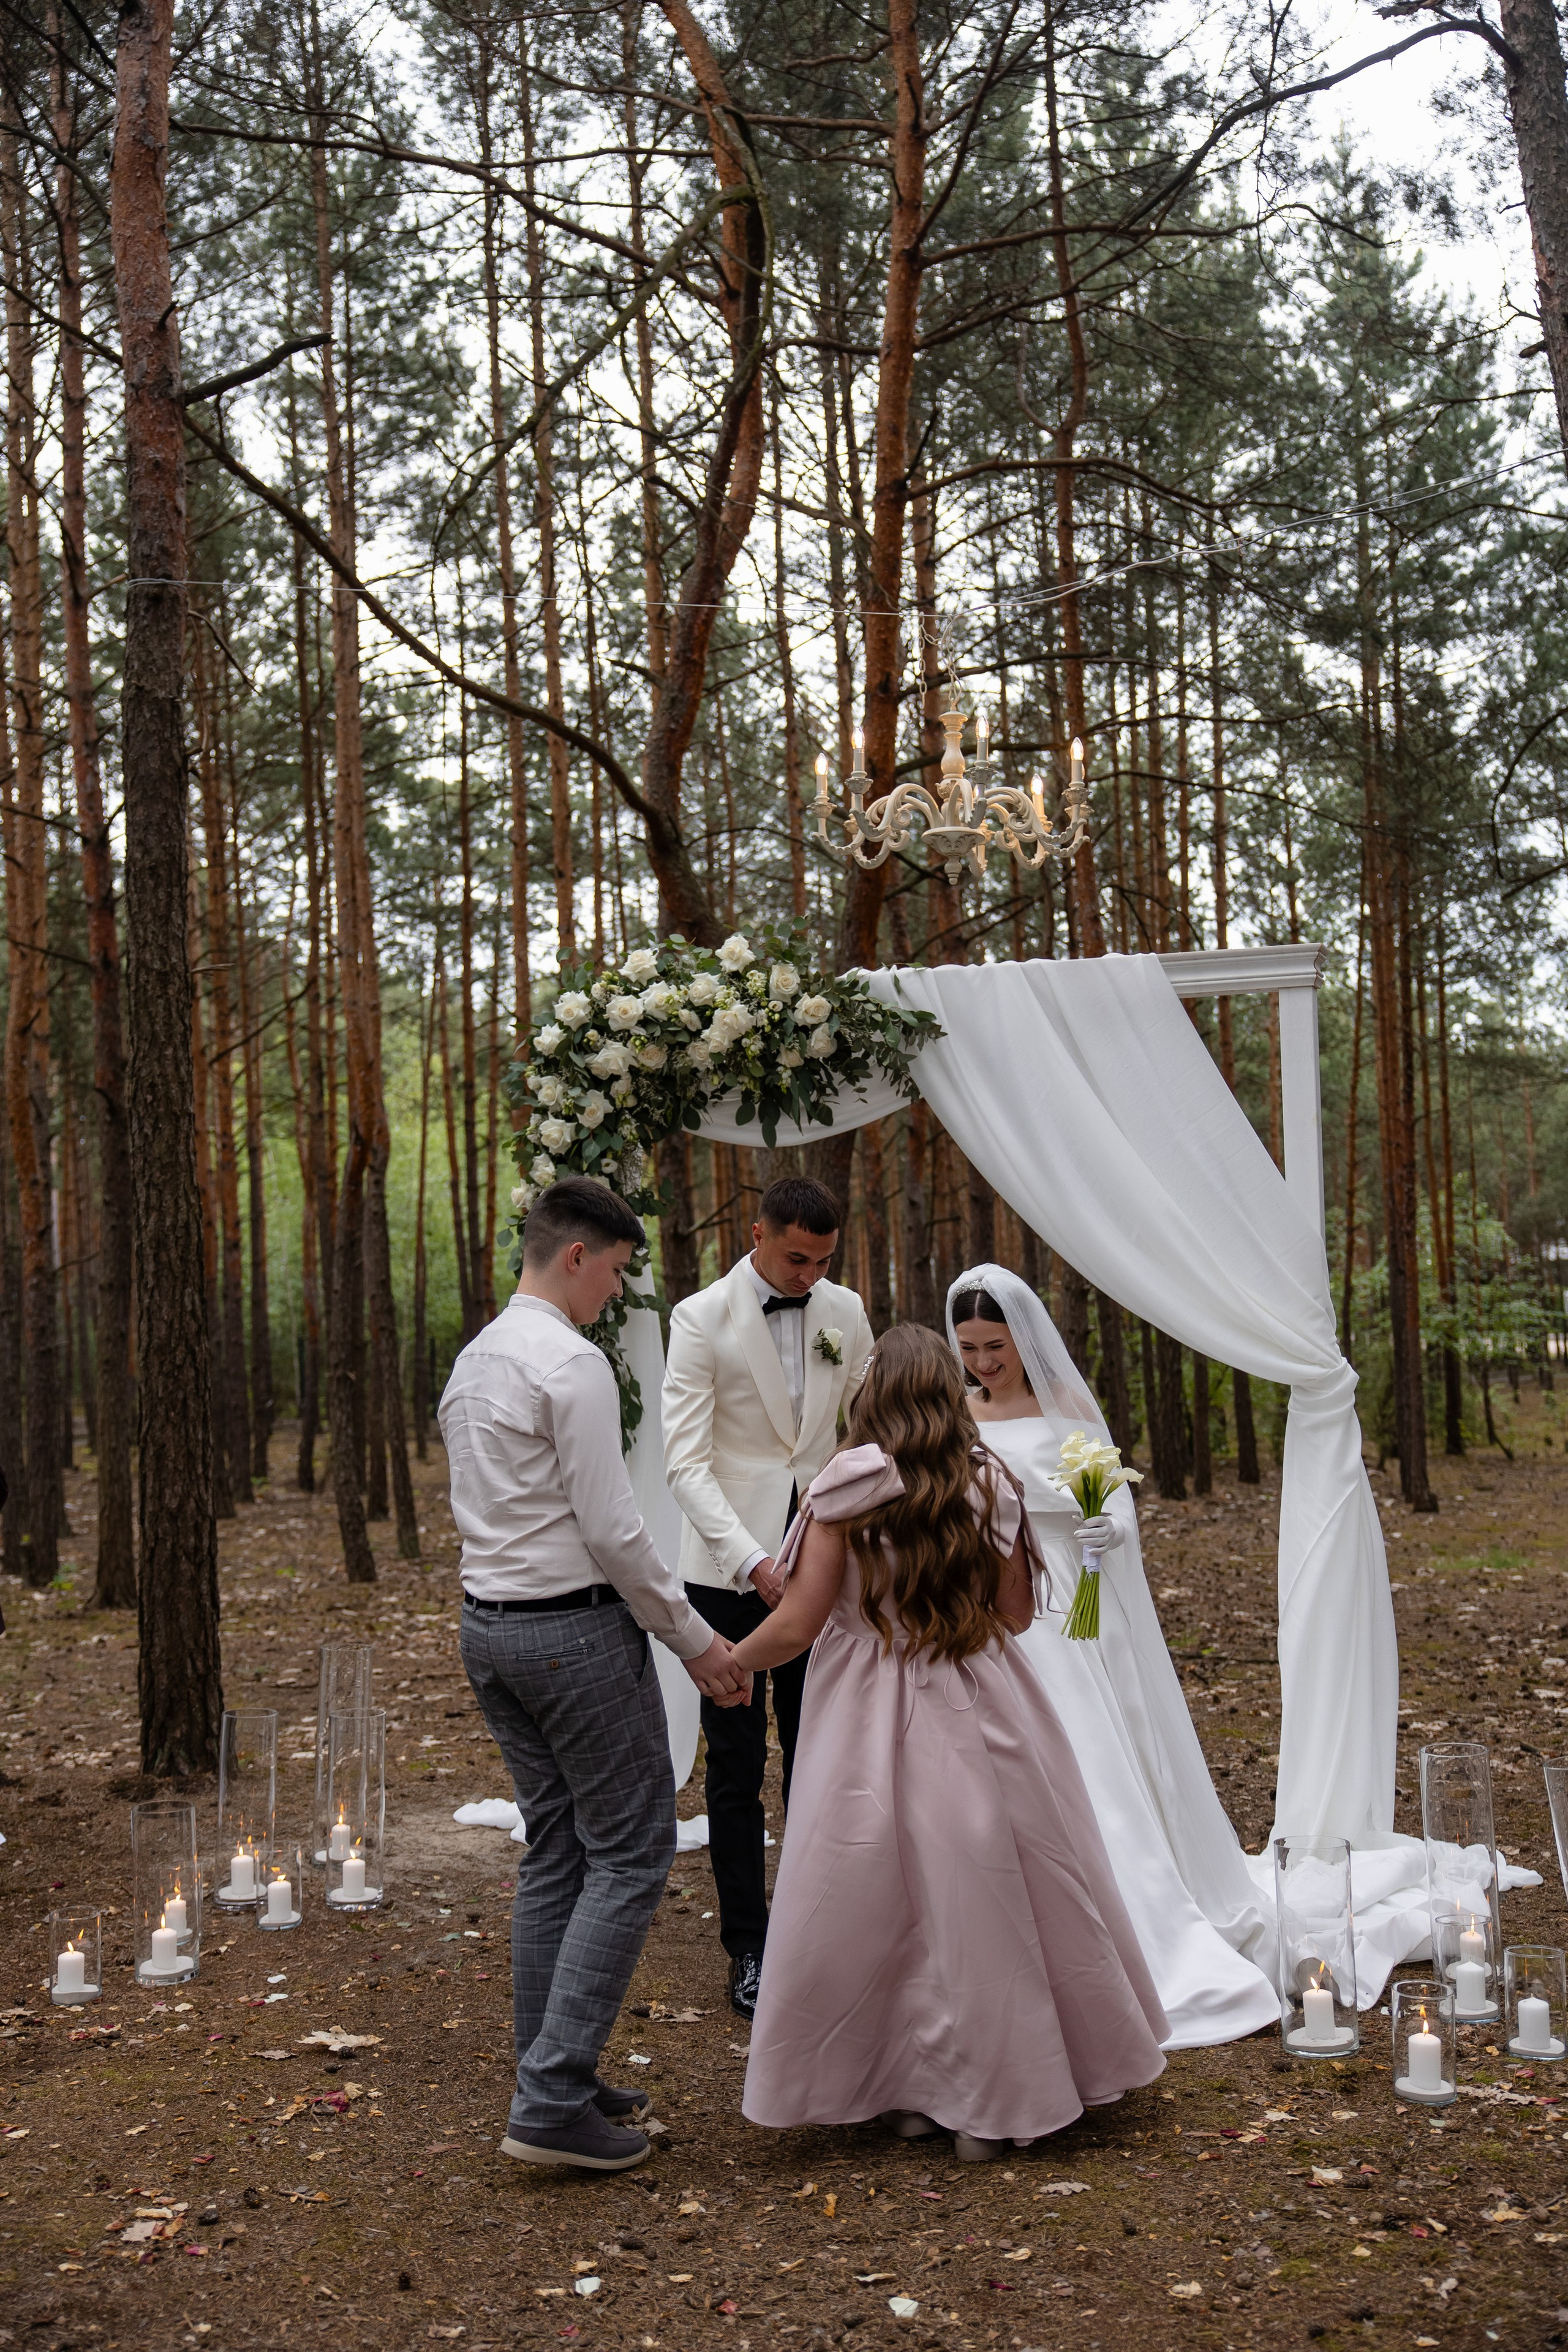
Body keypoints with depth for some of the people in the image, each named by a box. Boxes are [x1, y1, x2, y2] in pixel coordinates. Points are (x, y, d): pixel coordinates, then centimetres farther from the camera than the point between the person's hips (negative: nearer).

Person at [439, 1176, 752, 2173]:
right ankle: (554, 2100, -3)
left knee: (554, 1851, 16)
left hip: (490, 1624, 9)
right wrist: (697, 1641, -10)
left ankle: (556, 2079, 23)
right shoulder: (572, 1362, -17)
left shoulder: (474, 1360, 12)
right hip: (575, 1628, -9)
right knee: (630, 1857, -1)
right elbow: (612, 1529, -19)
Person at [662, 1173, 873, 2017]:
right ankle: (749, 1948, 17)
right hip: (731, 1569, -3)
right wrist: (753, 1561, -25)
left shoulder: (845, 1312, 3)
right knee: (736, 1766, 5)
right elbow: (686, 1462, -15)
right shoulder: (701, 1319, -10)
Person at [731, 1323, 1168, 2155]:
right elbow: (1015, 1612, 6)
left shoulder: (847, 1486, -10)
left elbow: (798, 1625, -10)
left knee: (884, 1903, 10)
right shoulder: (989, 1481, -1)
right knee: (987, 1896, 11)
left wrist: (729, 1659, 8)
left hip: (874, 1719, -3)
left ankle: (912, 2091, 21)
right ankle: (989, 2100, 21)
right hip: (979, 1707, 3)